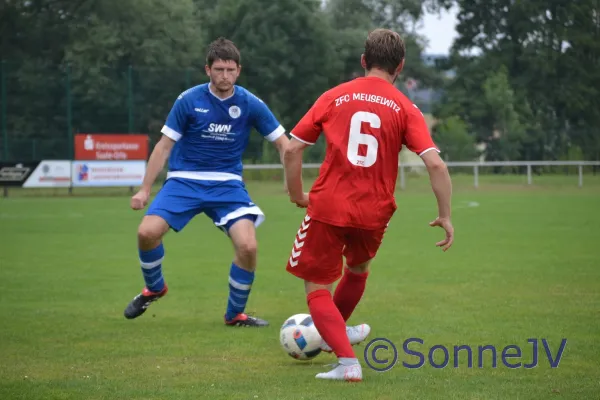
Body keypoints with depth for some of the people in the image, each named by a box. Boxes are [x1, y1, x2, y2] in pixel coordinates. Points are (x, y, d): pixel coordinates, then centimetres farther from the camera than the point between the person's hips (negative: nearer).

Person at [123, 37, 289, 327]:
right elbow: (164, 145, 1)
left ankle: (235, 314, 5)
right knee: (147, 232, -21)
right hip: (184, 180, 0)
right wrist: (145, 190, -2)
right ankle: (154, 288, 12)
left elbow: (282, 143, 4)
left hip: (227, 184, 0)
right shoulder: (189, 101, -6)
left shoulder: (250, 104, -4)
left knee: (248, 246, -20)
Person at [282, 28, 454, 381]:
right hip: (374, 213, 2)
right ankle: (335, 332, 51)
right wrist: (445, 216, -4)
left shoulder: (334, 97, 2)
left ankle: (347, 360, -10)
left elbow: (293, 149, 1)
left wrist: (297, 194, 14)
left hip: (327, 207, -2)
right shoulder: (406, 109, 0)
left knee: (317, 287, 8)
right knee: (358, 268, 31)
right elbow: (435, 164, -11)